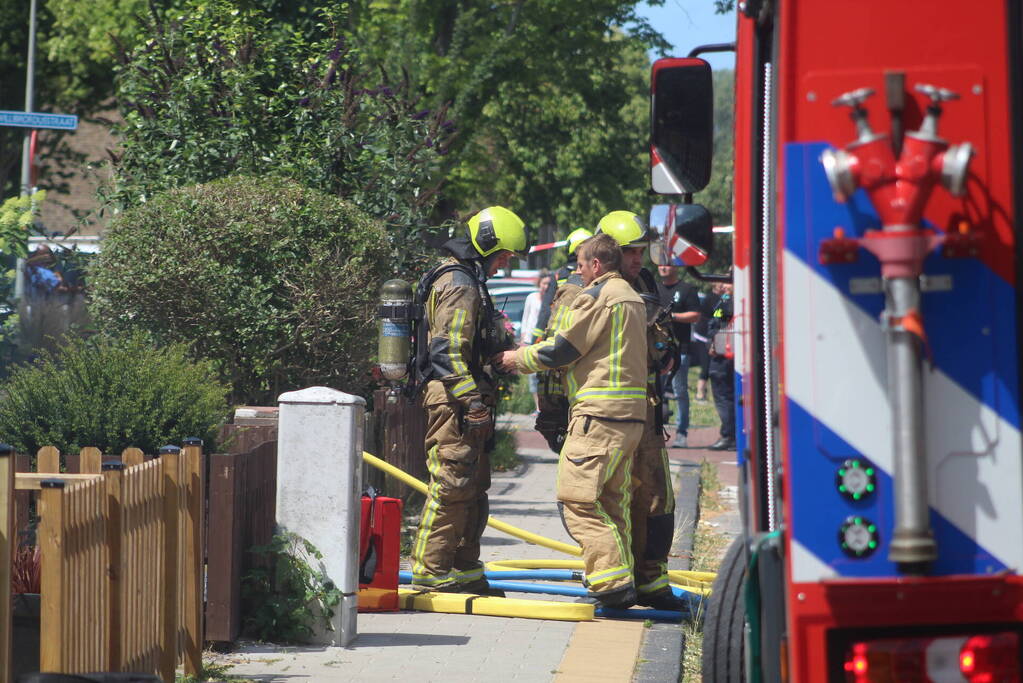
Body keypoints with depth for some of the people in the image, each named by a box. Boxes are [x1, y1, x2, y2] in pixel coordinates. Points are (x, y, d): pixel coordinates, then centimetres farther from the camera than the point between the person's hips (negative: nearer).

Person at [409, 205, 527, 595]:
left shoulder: (470, 281, 21)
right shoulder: (459, 284, -14)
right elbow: (448, 350, -21)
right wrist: (471, 401, -24)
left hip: (463, 398, 11)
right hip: (452, 399, -11)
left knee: (473, 488, 14)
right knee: (452, 485, -10)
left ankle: (463, 571, 19)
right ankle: (430, 573, -7)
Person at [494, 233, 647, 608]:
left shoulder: (596, 296, -9)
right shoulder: (632, 297, 20)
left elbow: (562, 350, -8)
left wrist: (519, 358, 9)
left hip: (599, 414, -10)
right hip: (632, 413, 10)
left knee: (577, 499, -10)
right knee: (613, 500, 14)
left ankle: (613, 581, -17)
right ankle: (621, 580, 14)